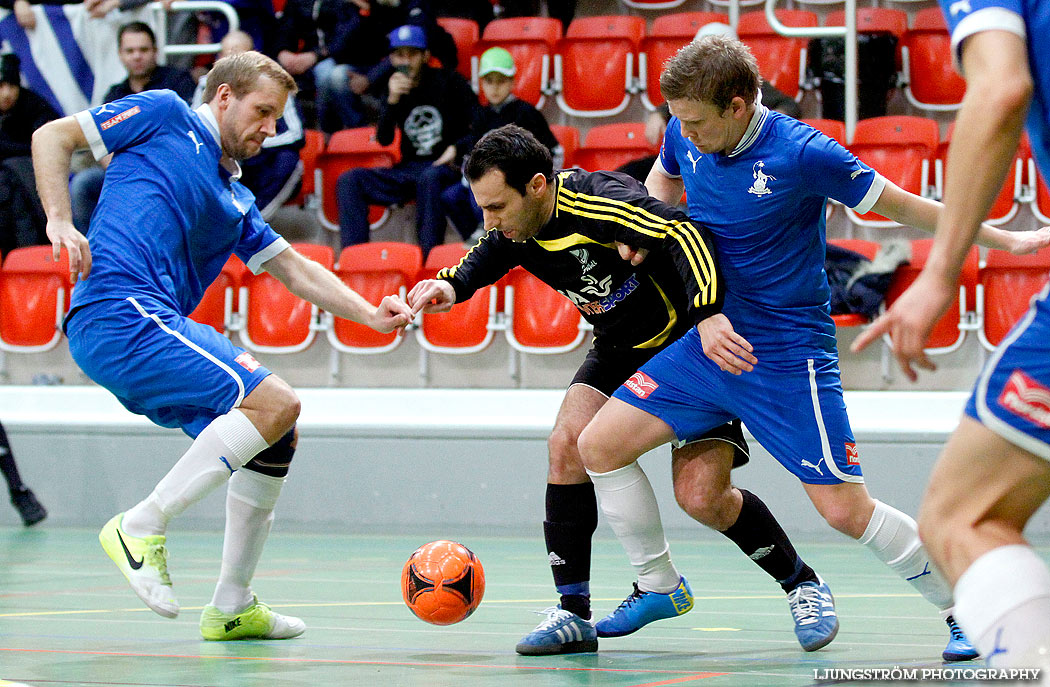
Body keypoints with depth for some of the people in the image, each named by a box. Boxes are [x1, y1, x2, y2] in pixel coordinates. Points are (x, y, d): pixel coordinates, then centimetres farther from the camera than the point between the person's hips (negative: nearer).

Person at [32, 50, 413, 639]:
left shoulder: (236, 199, 29)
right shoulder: (166, 116, 8)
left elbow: (295, 269, 29)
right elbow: (52, 138, 6)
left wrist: (370, 314, 13)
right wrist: (60, 221, -10)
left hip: (158, 326, 9)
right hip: (120, 309, -9)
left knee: (278, 437, 9)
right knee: (276, 402, -19)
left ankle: (232, 608, 14)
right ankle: (142, 527, -18)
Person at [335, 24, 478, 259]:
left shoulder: (448, 82, 1)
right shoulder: (395, 88, 11)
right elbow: (384, 139, -1)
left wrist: (456, 148, -17)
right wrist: (392, 100, -14)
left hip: (446, 168, -5)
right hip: (408, 169, 5)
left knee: (429, 177, -40)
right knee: (348, 181, -14)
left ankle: (428, 255, -40)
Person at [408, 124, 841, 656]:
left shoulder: (598, 203, -32)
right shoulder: (515, 231, -8)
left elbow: (684, 234, -41)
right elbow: (482, 262, 14)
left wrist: (710, 318, -54)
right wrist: (449, 286, -9)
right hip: (620, 352, 7)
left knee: (701, 497, -16)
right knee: (568, 445, -16)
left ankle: (802, 583, 9)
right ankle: (573, 614, -8)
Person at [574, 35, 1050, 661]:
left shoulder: (801, 152, -20)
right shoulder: (685, 137, -3)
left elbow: (901, 206, -8)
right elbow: (663, 180, 23)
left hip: (788, 356, -6)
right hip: (712, 340, 6)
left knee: (847, 511, -11)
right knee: (599, 446, -2)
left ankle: (963, 608, 8)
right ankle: (659, 586, 17)